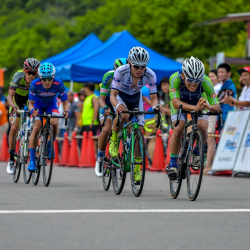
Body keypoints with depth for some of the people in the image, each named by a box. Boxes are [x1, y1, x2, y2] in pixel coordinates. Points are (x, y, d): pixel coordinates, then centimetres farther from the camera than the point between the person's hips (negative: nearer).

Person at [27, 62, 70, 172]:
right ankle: (32, 160, -16)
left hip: (51, 105, 1)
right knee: (36, 128, -21)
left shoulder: (58, 84, -30)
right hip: (38, 105, -1)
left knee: (54, 123, -29)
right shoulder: (35, 84, -31)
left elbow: (65, 101, -20)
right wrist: (32, 110, -47)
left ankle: (50, 145, 2)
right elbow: (31, 103, -24)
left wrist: (66, 111, -41)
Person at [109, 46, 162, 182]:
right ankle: (114, 141, -9)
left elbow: (153, 97, -23)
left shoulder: (150, 75, -29)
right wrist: (117, 106, -56)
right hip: (120, 96, -2)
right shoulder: (121, 71, -35)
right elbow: (113, 95, -34)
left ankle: (137, 170, 1)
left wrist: (155, 106, -47)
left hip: (136, 99, 2)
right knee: (123, 115, -37)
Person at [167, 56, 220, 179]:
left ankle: (197, 152, 6)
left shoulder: (206, 82, -35)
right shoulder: (175, 78, -37)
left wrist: (209, 107, -57)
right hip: (180, 103, -1)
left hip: (199, 102, 1)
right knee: (178, 129, -25)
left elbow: (217, 107, -33)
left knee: (202, 128, -24)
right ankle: (172, 163, -11)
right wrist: (194, 108, -62)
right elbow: (175, 102, -45)